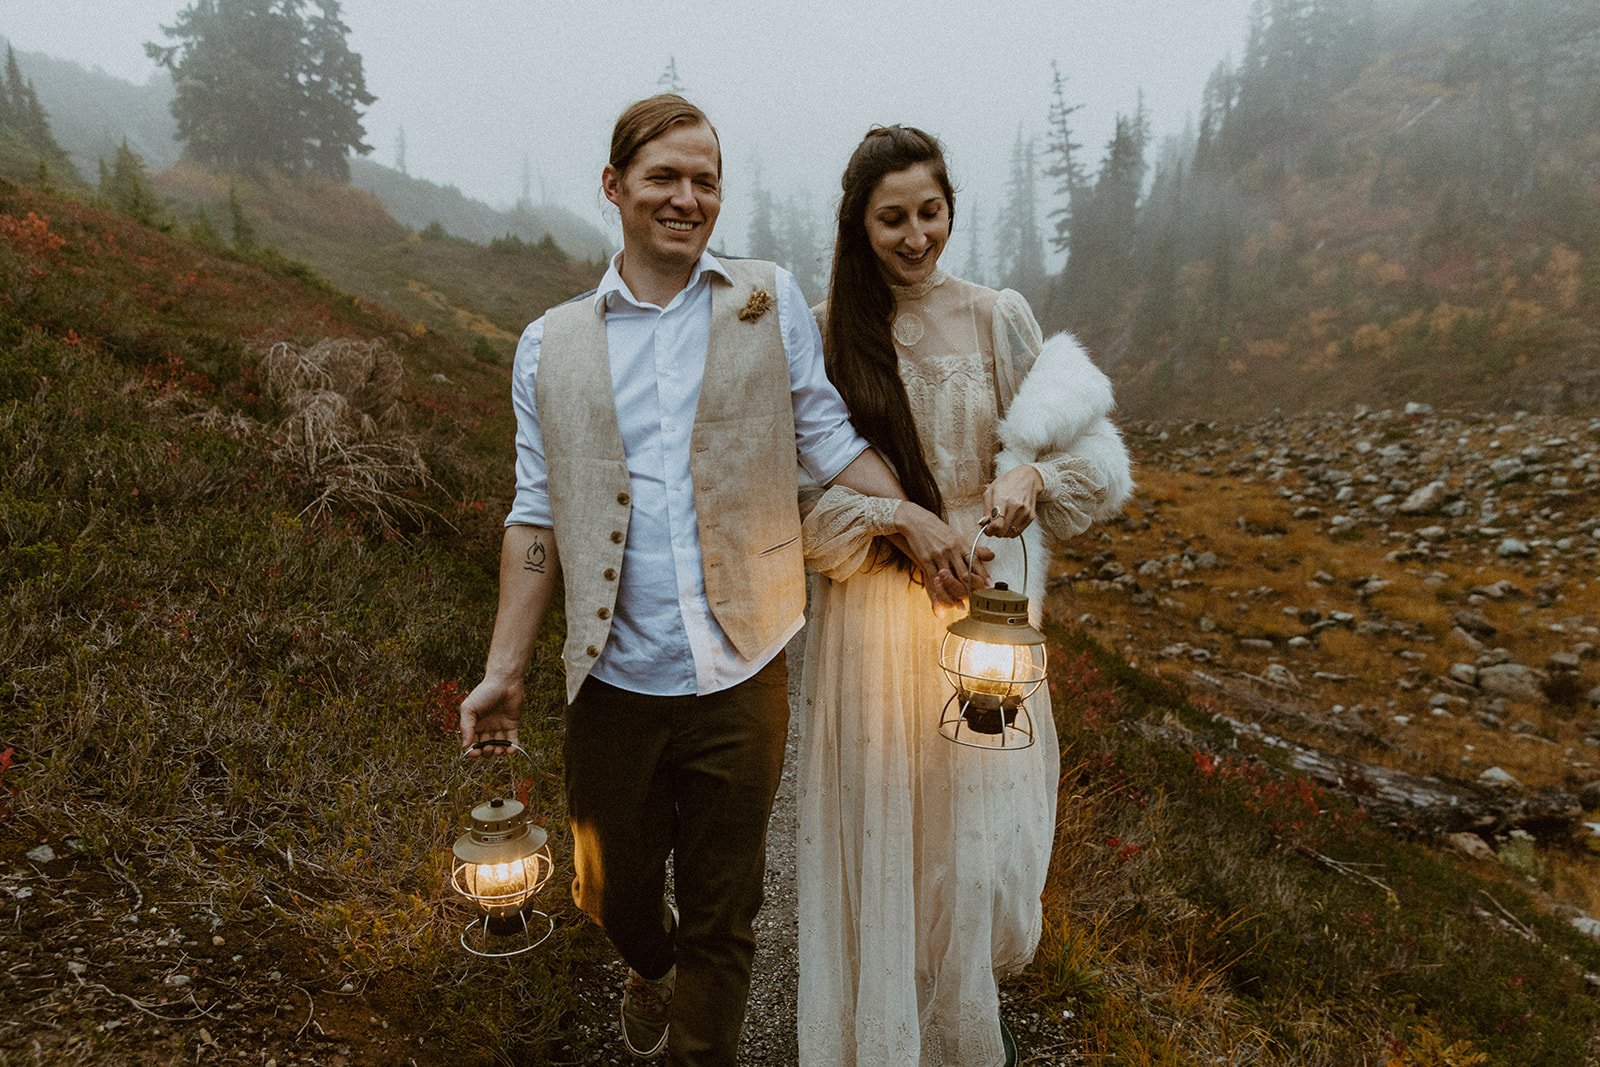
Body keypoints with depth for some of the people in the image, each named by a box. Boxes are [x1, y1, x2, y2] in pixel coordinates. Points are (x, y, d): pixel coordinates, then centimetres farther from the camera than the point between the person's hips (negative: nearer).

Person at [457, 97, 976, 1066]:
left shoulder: (771, 301, 3)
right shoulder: (553, 348, 5)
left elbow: (825, 434, 6)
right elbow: (539, 515, 5)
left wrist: (908, 513, -10)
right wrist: (505, 672, 0)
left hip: (740, 678, -1)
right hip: (615, 682, 2)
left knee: (722, 919, 12)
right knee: (612, 891, 20)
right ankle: (651, 967, 56)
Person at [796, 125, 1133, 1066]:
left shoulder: (998, 319, 2)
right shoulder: (825, 333, 0)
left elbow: (1090, 460, 0)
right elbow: (809, 486, -3)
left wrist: (1035, 474, -22)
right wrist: (898, 528, -19)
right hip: (872, 609, -1)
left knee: (981, 819, 10)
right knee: (881, 816, 7)